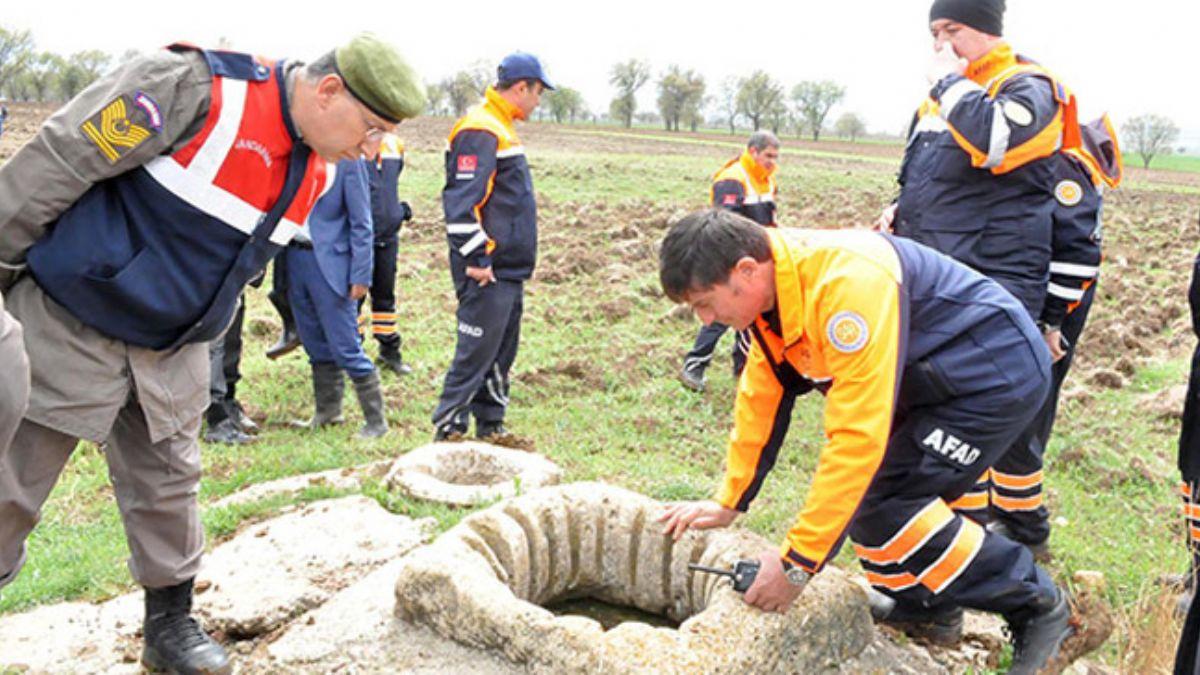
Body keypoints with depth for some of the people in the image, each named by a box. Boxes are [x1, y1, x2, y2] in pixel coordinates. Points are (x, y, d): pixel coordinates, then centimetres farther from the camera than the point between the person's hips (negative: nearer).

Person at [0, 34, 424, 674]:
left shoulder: (312, 173, 1)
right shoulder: (196, 87, -25)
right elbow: (56, 163, -20)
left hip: (172, 352, 7)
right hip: (68, 327, -6)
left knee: (168, 489, 14)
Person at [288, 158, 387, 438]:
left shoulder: (347, 159, -8)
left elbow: (361, 223, -8)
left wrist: (360, 276, -12)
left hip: (329, 262, -6)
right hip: (295, 255, 6)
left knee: (345, 348, -5)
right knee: (315, 344, 15)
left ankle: (376, 420, 7)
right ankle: (327, 410, 31)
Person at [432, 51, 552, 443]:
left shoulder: (500, 129, 18)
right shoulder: (480, 132, -14)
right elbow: (462, 200, -22)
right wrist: (475, 259, -23)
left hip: (509, 270, 10)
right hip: (488, 271, -10)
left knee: (502, 353, 15)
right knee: (476, 352, -6)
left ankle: (490, 426, 25)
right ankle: (447, 430, 2)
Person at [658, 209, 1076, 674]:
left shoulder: (844, 283, -33)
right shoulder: (770, 286, -4)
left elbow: (857, 435, -34)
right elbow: (760, 400, 8)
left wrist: (798, 563, -28)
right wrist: (727, 503, 12)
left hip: (1001, 372, -9)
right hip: (938, 378, 9)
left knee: (882, 499, -16)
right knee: (858, 485, 4)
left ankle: (1036, 605, -1)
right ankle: (924, 608, 23)